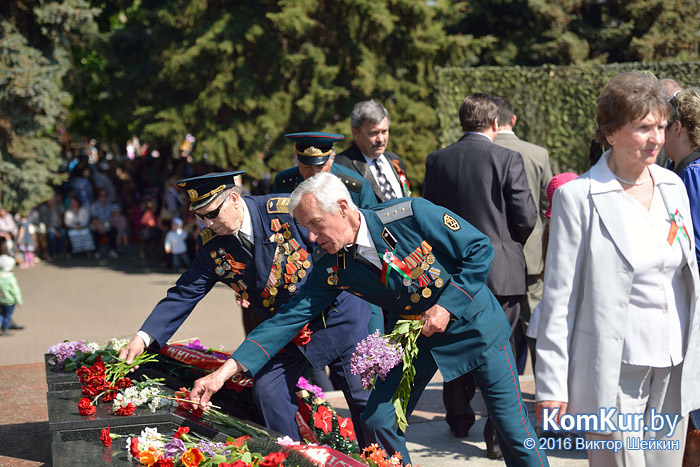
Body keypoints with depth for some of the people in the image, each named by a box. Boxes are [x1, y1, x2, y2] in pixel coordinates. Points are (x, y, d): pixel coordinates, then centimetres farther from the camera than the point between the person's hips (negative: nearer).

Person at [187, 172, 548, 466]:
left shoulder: (411, 215, -26)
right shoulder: (331, 267, -12)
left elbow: (480, 249, -17)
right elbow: (289, 317, -14)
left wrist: (447, 305, -23)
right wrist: (226, 370, -21)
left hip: (471, 323, -4)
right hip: (413, 335, 4)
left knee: (513, 426, 1)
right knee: (377, 422, -1)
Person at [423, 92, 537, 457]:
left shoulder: (437, 160, 0)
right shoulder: (507, 159, -11)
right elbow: (526, 217, -9)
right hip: (500, 269, -4)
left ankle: (459, 419, 32)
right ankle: (500, 434, 3)